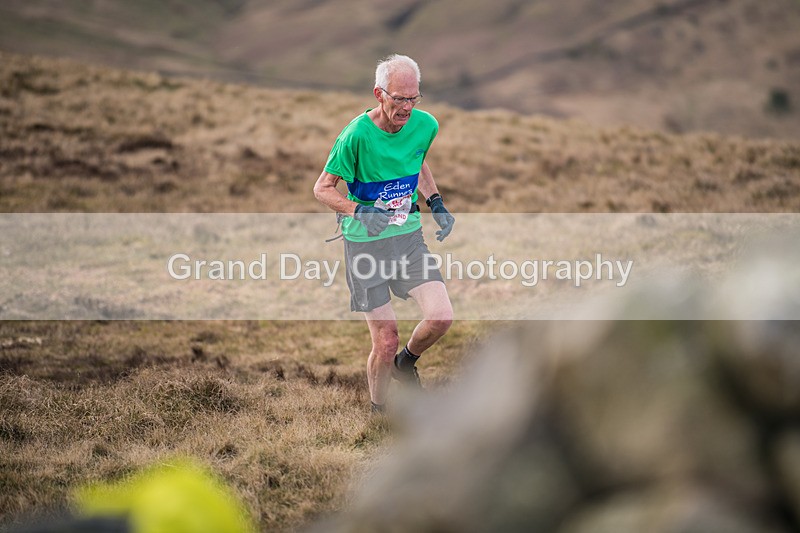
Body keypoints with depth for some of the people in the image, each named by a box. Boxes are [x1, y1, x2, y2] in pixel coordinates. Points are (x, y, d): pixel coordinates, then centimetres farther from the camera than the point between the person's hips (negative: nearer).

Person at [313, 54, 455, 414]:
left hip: (409, 236, 4)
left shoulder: (425, 125, -4)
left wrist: (436, 202, 5)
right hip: (365, 242, -4)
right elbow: (323, 188, -10)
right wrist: (358, 211, -27)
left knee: (440, 316, -14)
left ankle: (406, 362, 20)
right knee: (386, 342, -5)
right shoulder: (356, 135, -19)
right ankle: (378, 410, 22)